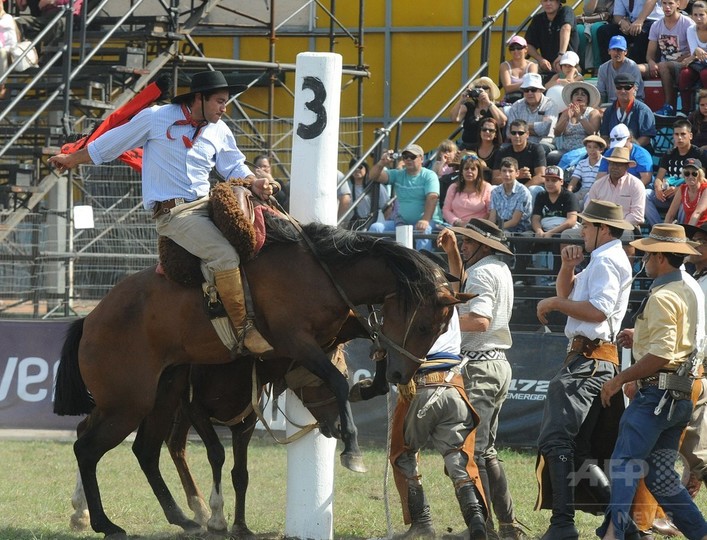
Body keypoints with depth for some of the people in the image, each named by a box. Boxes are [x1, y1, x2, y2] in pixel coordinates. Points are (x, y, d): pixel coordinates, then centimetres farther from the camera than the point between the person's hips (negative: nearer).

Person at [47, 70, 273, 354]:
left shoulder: (220, 131, 12)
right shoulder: (156, 118, -2)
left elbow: (235, 167, 20)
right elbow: (111, 143, 9)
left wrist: (254, 183, -4)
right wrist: (71, 159, 20)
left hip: (206, 203, 7)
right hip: (172, 211, -7)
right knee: (225, 256, -26)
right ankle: (244, 330, -24)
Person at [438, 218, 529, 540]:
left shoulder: (482, 272, -14)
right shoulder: (500, 269, 16)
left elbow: (480, 320, -27)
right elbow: (463, 284, 35)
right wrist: (451, 252, 24)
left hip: (480, 367, -10)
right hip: (499, 365, 10)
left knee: (471, 450, -10)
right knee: (486, 450, 16)